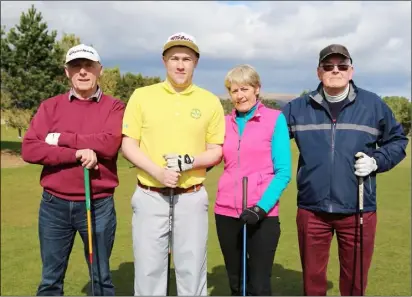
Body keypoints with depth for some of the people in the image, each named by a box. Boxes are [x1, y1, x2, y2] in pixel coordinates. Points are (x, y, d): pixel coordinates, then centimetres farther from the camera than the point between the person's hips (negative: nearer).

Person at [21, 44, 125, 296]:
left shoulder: (114, 107, 1)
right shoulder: (50, 106, 6)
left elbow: (110, 144, -17)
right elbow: (29, 149, -7)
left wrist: (62, 138, -10)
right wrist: (77, 153, -18)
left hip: (99, 205, -2)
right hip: (54, 204, 2)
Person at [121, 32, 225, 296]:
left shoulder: (210, 102, 4)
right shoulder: (142, 96, 2)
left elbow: (217, 152, 5)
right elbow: (128, 145, 0)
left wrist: (189, 161, -15)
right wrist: (158, 172, -16)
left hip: (192, 198, 0)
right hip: (150, 196, 0)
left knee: (192, 269, 7)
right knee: (149, 269, 5)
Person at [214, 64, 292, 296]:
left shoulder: (275, 119, -3)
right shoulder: (226, 123, 8)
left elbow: (283, 172, -8)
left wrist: (261, 207, -17)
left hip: (263, 214, -3)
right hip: (226, 212, 4)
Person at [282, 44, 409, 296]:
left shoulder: (373, 104, 2)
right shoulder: (298, 107, 4)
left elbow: (398, 140, 12)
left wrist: (377, 161, -5)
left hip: (358, 211, 0)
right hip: (311, 210, 1)